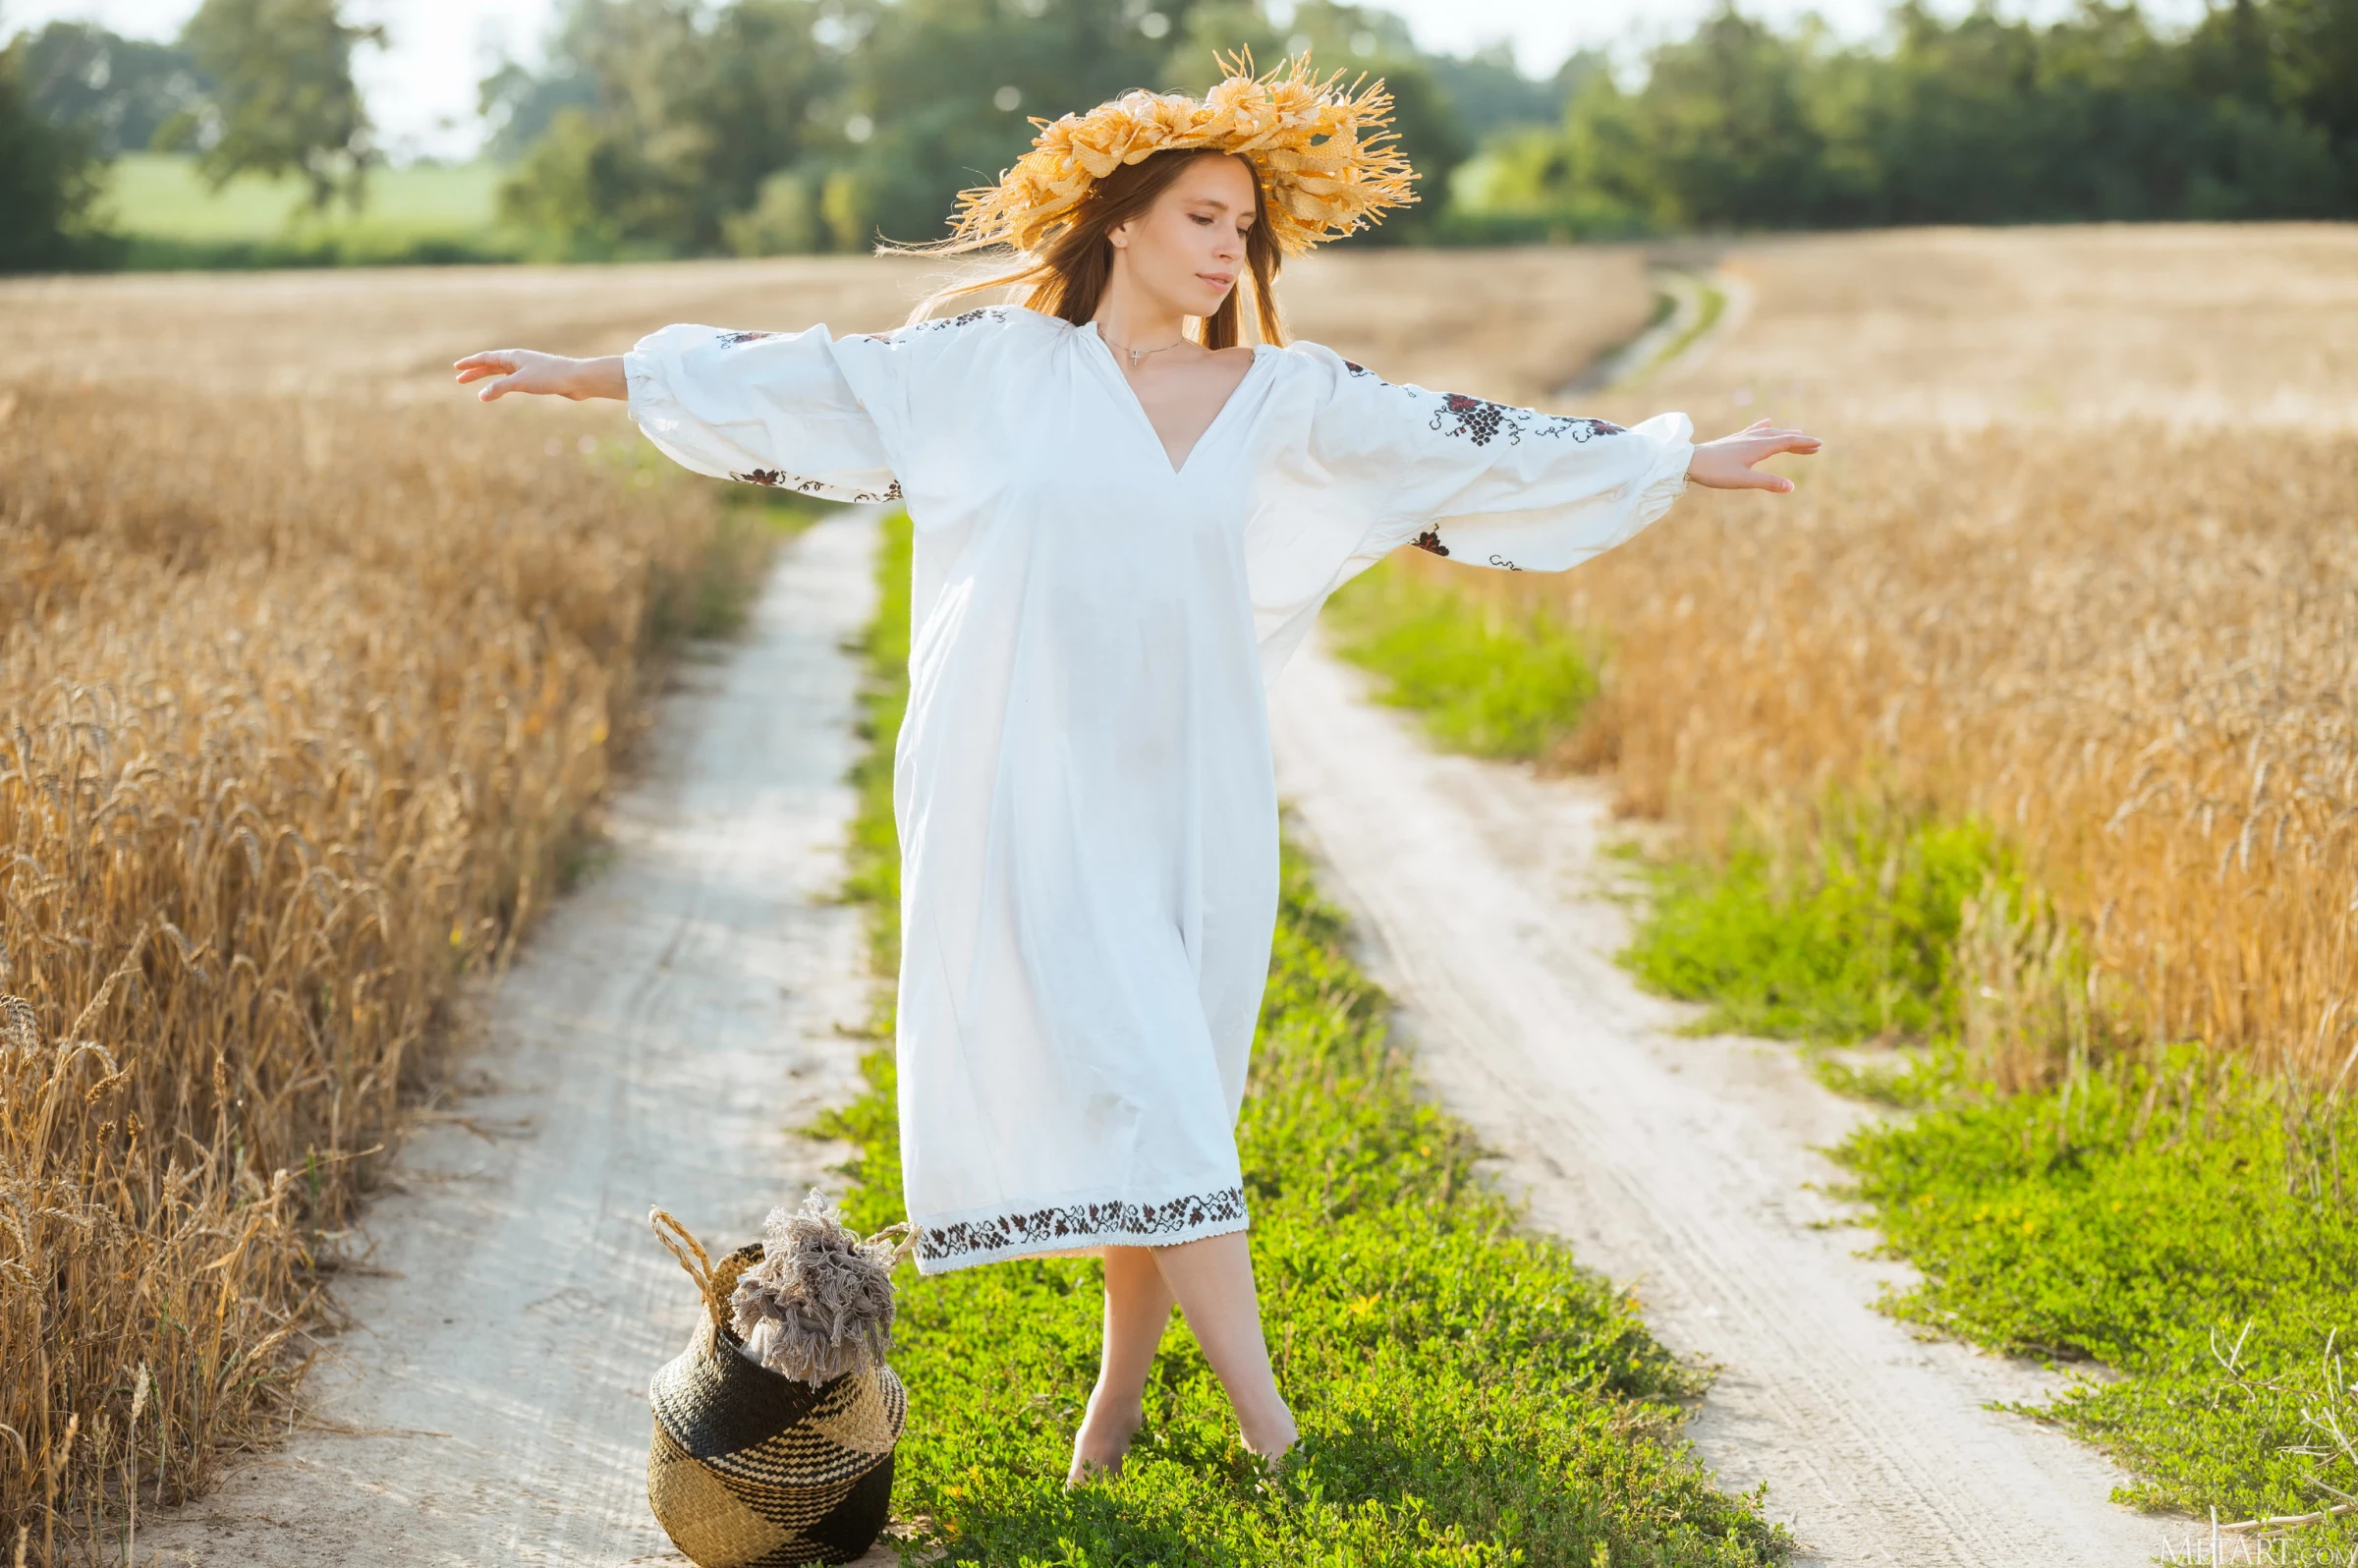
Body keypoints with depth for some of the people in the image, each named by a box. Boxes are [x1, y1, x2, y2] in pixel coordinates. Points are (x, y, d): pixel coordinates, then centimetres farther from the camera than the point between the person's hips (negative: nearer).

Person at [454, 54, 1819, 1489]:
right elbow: (809, 381, 7)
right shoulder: (990, 364, 2)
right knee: (1130, 1081, -8)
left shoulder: (1280, 397, 7)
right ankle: (1265, 1417, -7)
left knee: (1168, 1085, 5)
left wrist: (1685, 459, 8)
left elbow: (1480, 444, 8)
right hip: (1033, 794, -2)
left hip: (1188, 797, 3)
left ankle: (1125, 1377, 23)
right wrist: (590, 376, 10)